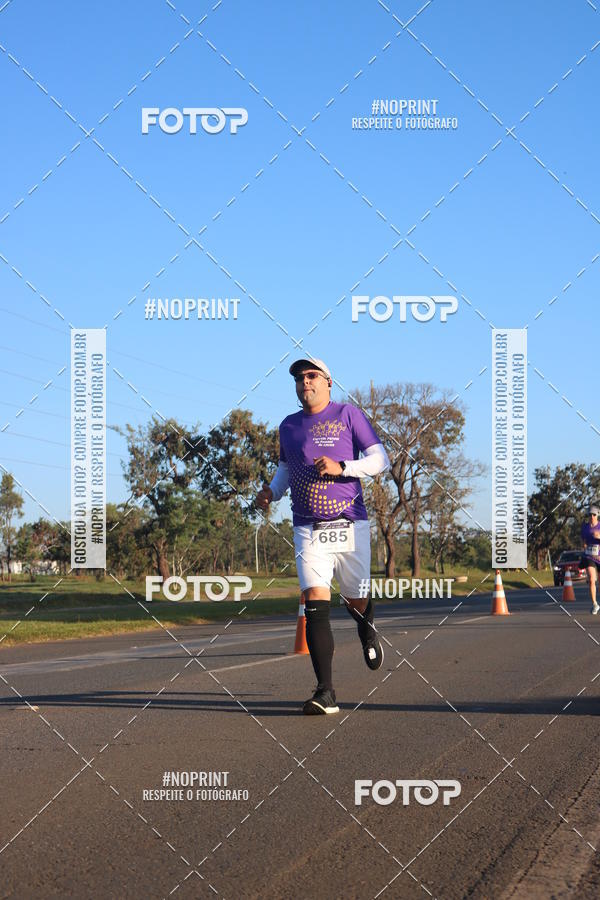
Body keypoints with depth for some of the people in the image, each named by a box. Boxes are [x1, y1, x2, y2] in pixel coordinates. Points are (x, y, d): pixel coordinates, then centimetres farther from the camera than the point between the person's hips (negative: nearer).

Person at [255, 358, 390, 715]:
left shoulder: (348, 414, 1)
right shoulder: (289, 426, 13)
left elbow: (381, 460, -3)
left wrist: (341, 467, -18)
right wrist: (271, 492, 7)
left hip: (351, 525, -2)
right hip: (308, 529, 2)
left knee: (356, 601, 7)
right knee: (316, 605, -12)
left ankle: (367, 628, 48)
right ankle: (326, 693, -15)